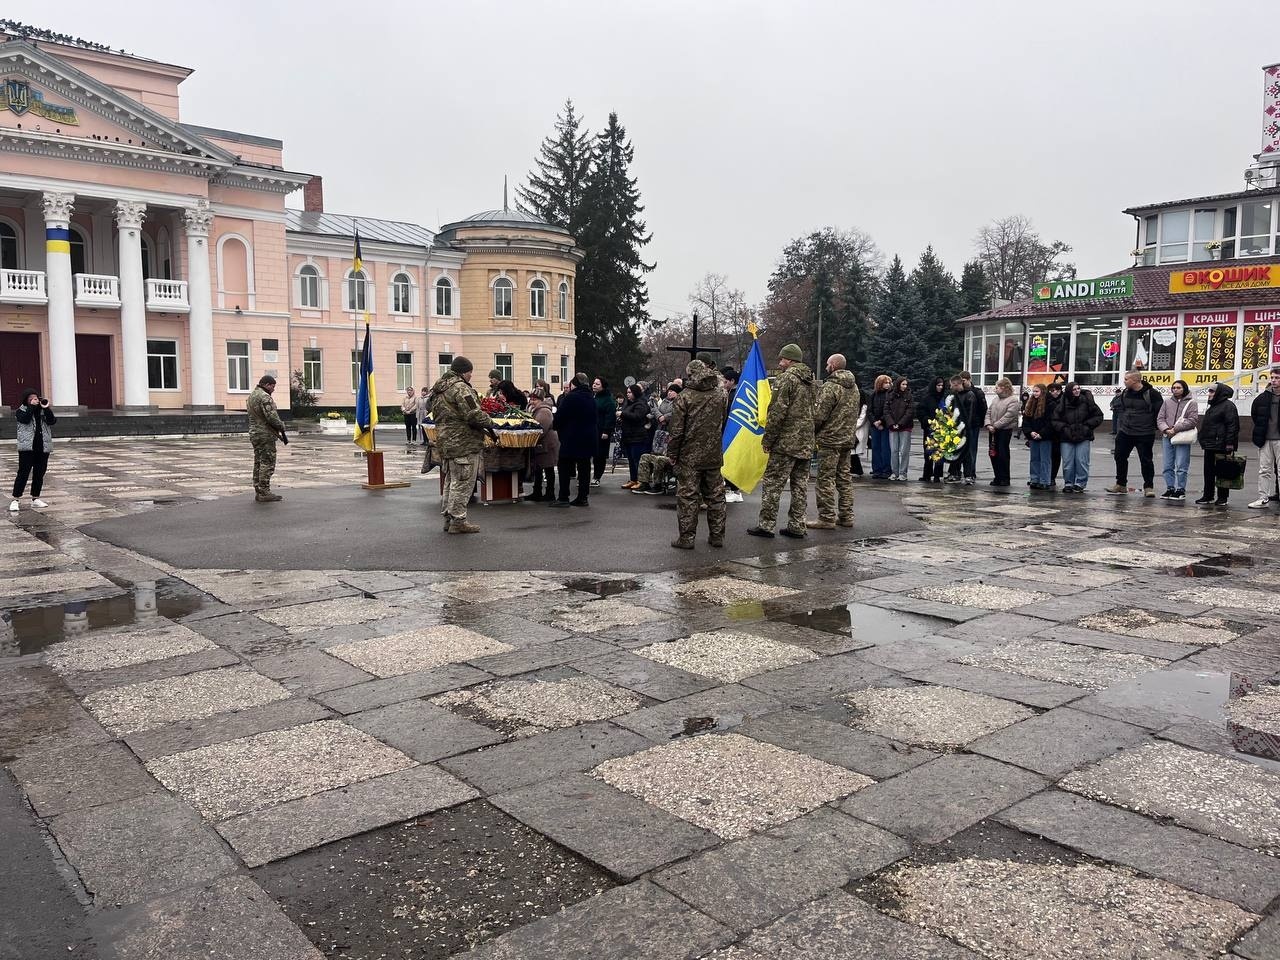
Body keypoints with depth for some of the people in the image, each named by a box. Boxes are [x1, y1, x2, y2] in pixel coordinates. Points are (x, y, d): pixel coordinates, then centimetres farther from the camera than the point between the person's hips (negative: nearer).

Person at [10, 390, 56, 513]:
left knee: (39, 474, 8)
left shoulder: (44, 410, 11)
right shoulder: (21, 411, 2)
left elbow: (52, 421, -4)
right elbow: (25, 420, -18)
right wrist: (31, 407, -16)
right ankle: (15, 500, -5)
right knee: (23, 473, -8)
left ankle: (35, 499, 17)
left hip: (43, 447, 4)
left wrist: (46, 408, -13)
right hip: (27, 447, -4)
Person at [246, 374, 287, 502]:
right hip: (266, 434, -10)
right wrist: (282, 430, -10)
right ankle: (264, 493, -8)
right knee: (267, 463, -7)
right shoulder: (264, 397, -15)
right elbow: (272, 416, -22)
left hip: (254, 433, 10)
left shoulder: (251, 396, 17)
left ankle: (258, 492, 15)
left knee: (258, 463, 12)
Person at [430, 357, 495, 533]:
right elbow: (474, 414, -22)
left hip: (445, 442, 10)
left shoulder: (438, 388, 16)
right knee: (462, 482, -4)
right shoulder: (460, 388, -15)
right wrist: (489, 424, -3)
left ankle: (448, 518, 23)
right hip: (463, 443, -10)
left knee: (450, 481, 17)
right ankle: (458, 521, -2)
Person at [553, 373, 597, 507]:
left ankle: (563, 497, 0)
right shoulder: (593, 400, 10)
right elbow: (596, 420, 16)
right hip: (589, 439, 6)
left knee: (565, 467, 2)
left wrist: (557, 427, 7)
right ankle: (583, 497, 9)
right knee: (584, 468, 9)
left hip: (571, 439, -6)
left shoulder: (570, 397, -12)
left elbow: (559, 417, -11)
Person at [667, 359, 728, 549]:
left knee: (687, 497, 1)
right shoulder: (720, 395, 6)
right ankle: (717, 536, 17)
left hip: (690, 456, -4)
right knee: (715, 496, 11)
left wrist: (672, 454, -2)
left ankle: (686, 538, 2)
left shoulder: (685, 397, -9)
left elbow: (677, 429, -10)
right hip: (714, 455, 5)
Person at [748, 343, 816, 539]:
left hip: (786, 441, -8)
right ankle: (797, 526, 13)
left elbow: (777, 411, -15)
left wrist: (768, 439, -10)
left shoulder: (787, 378, -10)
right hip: (806, 442, 8)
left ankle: (766, 524, -2)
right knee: (800, 484, 10)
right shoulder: (810, 380, 15)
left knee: (772, 482, -3)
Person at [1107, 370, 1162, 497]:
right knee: (1120, 457, 10)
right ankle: (1121, 484, 23)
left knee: (1146, 460, 0)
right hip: (1125, 433, 6)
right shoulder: (1125, 393, 6)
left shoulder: (1152, 393, -12)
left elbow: (1160, 412, -8)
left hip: (1145, 434, -6)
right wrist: (1120, 426, 9)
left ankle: (1148, 487, 9)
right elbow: (1120, 408, 17)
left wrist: (1151, 424, -4)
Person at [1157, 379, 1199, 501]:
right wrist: (1166, 429, -12)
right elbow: (1160, 418, 7)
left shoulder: (1191, 403, 0)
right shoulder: (1167, 402, 13)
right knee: (1168, 466, 8)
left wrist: (1175, 429, -16)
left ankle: (1180, 490, 2)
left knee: (1181, 466, -5)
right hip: (1167, 437, 5)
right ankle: (1170, 489, 16)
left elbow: (1193, 420, -10)